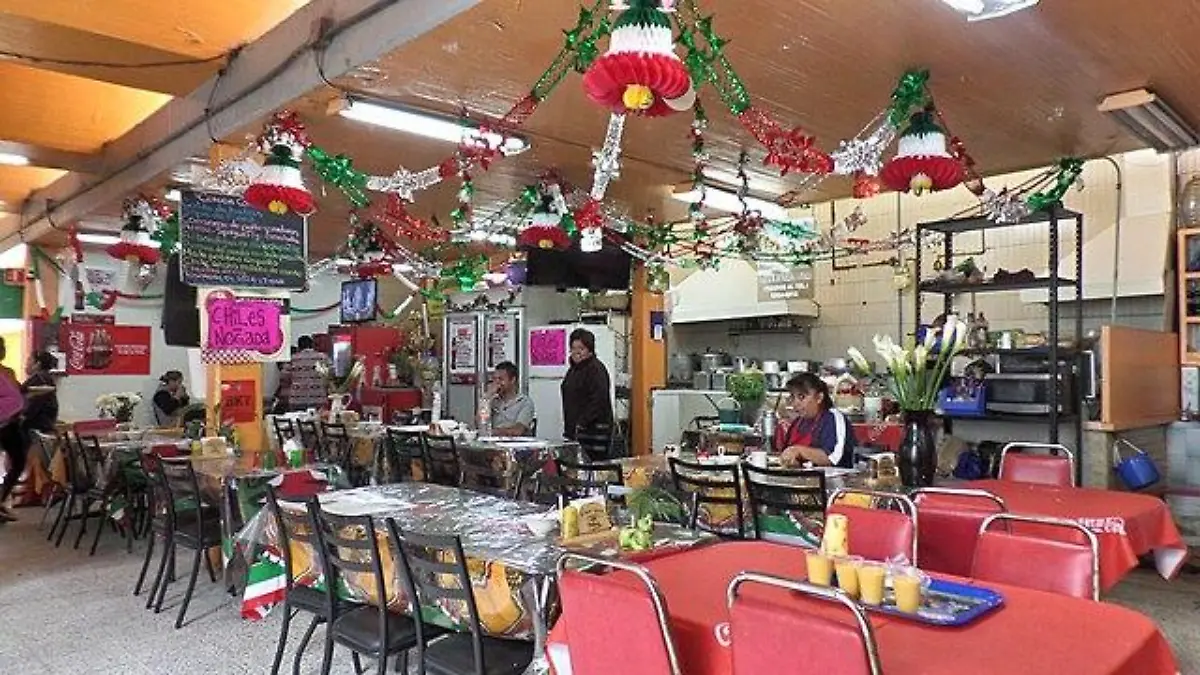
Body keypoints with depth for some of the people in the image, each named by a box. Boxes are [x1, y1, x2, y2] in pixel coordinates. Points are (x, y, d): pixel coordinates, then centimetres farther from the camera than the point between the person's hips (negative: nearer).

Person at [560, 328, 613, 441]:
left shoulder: (596, 369, -10)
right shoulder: (572, 370, 19)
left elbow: (598, 401, -19)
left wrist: (581, 424, -21)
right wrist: (568, 429, 18)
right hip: (573, 431, 8)